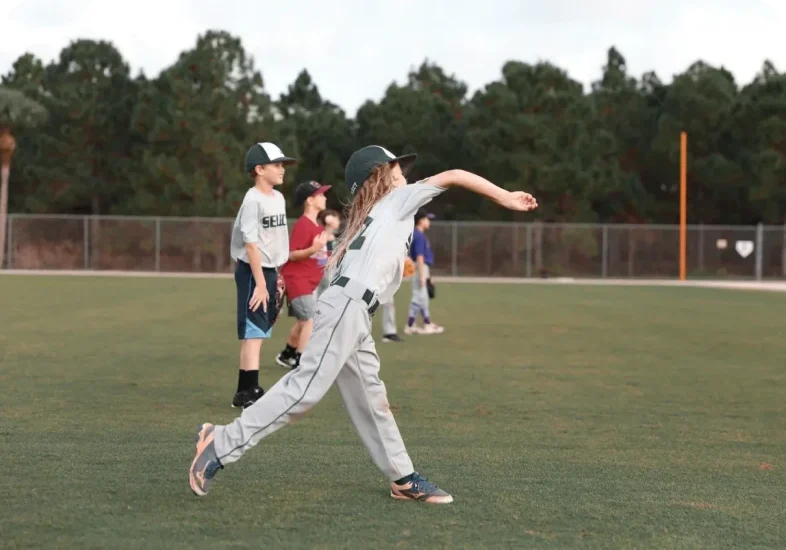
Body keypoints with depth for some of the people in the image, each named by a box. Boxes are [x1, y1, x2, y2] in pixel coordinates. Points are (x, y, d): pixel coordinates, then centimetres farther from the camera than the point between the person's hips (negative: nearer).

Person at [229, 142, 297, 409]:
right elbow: (251, 245, -18)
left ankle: (245, 391, 19)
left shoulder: (278, 198, 12)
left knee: (260, 332, 12)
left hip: (269, 270, 9)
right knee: (253, 332, -9)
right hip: (252, 271, -9)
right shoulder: (253, 201, -15)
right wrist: (260, 283, -20)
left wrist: (276, 276, 15)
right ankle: (249, 392, -9)